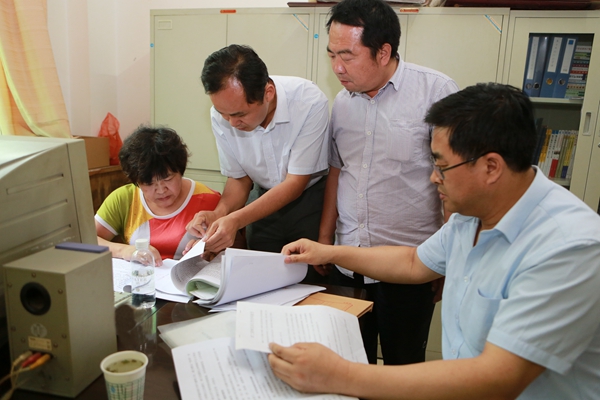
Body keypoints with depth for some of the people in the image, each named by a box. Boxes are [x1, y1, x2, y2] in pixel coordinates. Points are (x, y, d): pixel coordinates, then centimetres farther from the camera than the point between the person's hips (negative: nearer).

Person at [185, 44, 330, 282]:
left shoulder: (310, 102, -28)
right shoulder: (221, 114, -16)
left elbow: (295, 183, -23)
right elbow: (239, 178, -2)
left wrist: (237, 220, -33)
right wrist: (218, 213, -23)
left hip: (311, 196, -3)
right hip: (265, 198, 4)